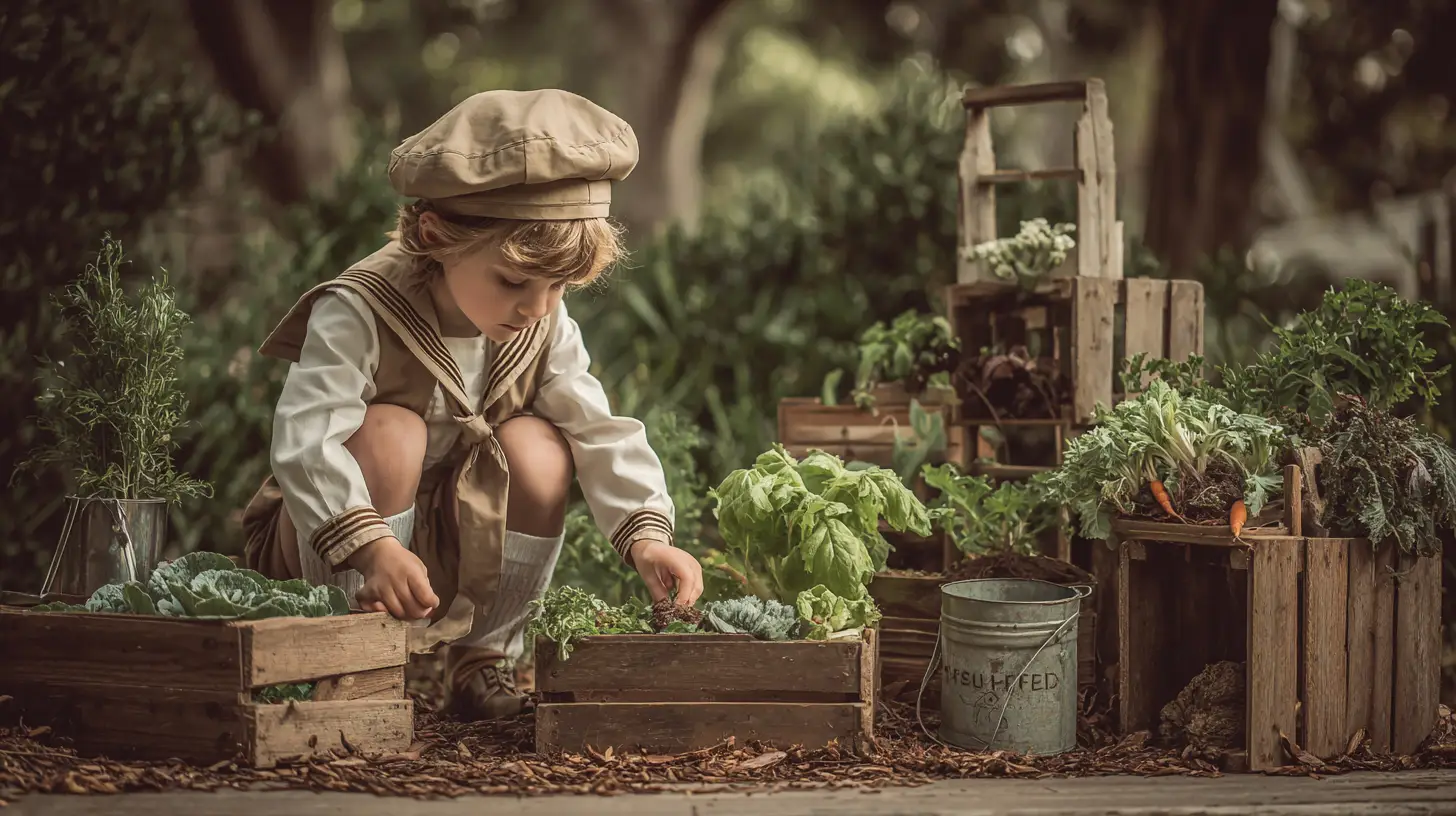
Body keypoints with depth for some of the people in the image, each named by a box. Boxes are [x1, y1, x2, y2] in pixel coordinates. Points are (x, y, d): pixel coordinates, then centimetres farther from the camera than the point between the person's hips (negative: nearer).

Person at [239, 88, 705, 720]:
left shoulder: (546, 329, -7)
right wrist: (372, 545, -50)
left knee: (537, 448, -21)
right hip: (327, 541, -4)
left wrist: (645, 533, -28)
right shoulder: (355, 314, -26)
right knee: (390, 432, -33)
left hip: (455, 551, 5)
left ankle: (483, 658, -5)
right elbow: (305, 441, -37)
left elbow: (602, 431, -11)